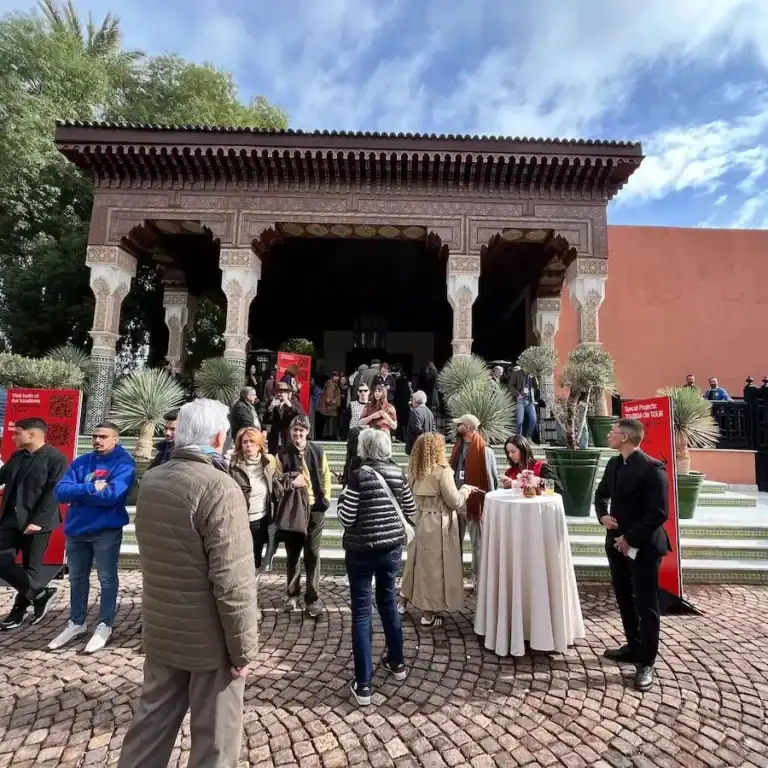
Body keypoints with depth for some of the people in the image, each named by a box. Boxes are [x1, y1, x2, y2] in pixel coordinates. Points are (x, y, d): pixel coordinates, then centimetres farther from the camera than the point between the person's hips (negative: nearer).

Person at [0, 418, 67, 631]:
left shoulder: (55, 458, -12)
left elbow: (53, 493, -16)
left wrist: (37, 521, -20)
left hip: (36, 522, -7)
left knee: (31, 567, 4)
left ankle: (21, 607, 22)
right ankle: (40, 593, 16)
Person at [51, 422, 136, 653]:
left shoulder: (123, 463, -11)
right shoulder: (81, 462, 7)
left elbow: (112, 495, -24)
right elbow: (61, 491, -4)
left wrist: (79, 492, -11)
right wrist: (92, 489, -18)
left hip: (106, 530, -6)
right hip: (76, 529, 6)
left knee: (107, 579, 7)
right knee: (77, 578, 18)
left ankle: (105, 626, 23)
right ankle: (76, 623, 36)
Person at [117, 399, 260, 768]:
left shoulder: (150, 481, 0)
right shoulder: (220, 489, -25)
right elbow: (233, 582, -25)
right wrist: (243, 649, -15)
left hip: (160, 629, 7)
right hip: (210, 639, -7)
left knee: (153, 720, 23)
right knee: (215, 737, 12)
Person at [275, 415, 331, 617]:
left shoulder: (317, 451, -1)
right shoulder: (283, 453, -2)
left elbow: (325, 476, 6)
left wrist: (325, 498, 0)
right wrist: (289, 484, -15)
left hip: (314, 508, -1)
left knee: (312, 554, 5)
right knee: (292, 554, 14)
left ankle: (312, 598, 15)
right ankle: (292, 593, 31)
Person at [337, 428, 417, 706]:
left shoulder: (359, 475, -18)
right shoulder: (398, 474, -4)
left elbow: (346, 518, -15)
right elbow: (411, 513, 5)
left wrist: (343, 497, 2)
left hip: (361, 550, -5)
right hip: (392, 547, 5)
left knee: (361, 611, 6)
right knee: (388, 601, 23)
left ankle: (363, 684, 12)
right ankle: (397, 662, 38)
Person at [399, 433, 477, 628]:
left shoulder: (415, 470, 3)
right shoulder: (442, 470, -18)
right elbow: (455, 502, -14)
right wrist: (466, 489, 3)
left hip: (420, 520, 7)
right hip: (437, 524, -7)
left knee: (417, 560, 20)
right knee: (433, 565, 5)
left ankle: (402, 602, 32)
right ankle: (428, 616, 17)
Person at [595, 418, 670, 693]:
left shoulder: (652, 468, -19)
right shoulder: (614, 464, 5)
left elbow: (659, 513, -21)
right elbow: (601, 494, 19)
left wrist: (631, 538, -18)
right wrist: (603, 515, -1)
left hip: (643, 546, -7)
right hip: (617, 542, 8)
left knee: (646, 605, 6)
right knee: (624, 599, 18)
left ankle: (645, 663, 19)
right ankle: (633, 647, 36)